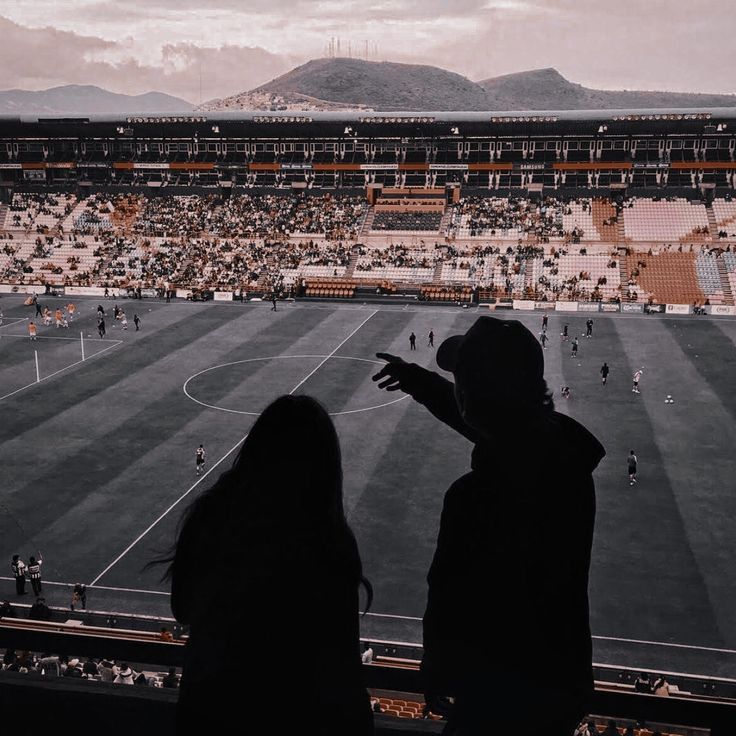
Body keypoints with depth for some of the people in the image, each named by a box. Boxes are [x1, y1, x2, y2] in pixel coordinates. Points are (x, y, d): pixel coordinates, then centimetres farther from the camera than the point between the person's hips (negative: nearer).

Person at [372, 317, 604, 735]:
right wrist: (418, 381, 22)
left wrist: (437, 674, -1)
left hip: (499, 694, -6)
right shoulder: (564, 443, -12)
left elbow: (451, 603, -21)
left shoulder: (477, 496, -35)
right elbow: (488, 415, 8)